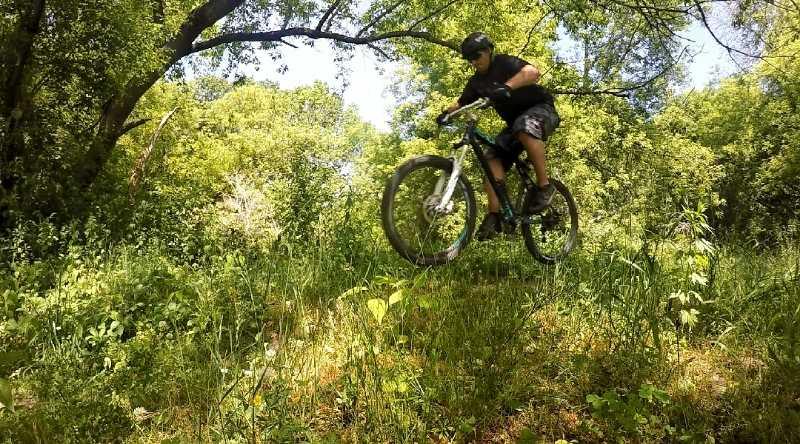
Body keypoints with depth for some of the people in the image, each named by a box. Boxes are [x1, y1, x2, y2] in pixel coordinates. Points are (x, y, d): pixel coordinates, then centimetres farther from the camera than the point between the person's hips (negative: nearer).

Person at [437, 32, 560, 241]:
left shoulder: (504, 63, -15)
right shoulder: (476, 82, 7)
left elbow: (532, 72, -33)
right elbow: (461, 104, 10)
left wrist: (507, 86, -51)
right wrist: (446, 113, -13)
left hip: (540, 108, -7)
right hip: (514, 122, 7)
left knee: (525, 126, -42)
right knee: (492, 158, -16)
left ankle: (545, 186, -33)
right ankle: (494, 215, -22)